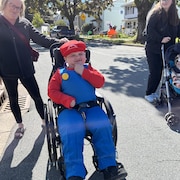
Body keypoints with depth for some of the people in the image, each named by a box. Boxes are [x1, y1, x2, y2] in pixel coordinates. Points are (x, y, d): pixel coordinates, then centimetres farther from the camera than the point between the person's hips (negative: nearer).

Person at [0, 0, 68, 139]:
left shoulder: (25, 24, 0)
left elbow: (40, 38, -3)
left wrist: (57, 42, -19)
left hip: (26, 69, 1)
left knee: (36, 96, 7)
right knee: (13, 99, 14)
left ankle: (44, 121, 27)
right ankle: (20, 125, 34)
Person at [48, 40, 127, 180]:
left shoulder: (88, 69, 18)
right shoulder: (60, 73, 13)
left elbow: (100, 82, 2)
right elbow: (52, 91, 3)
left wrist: (83, 72, -5)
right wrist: (68, 100, -12)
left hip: (91, 107, 2)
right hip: (70, 110, -1)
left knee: (104, 127, -24)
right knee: (71, 133, -31)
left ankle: (109, 167, -13)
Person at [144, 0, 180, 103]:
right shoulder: (155, 13, -7)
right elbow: (150, 29, -16)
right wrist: (161, 39, -23)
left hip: (167, 49, 5)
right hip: (153, 49, -5)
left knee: (160, 72, 7)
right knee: (155, 72, -4)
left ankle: (153, 92, 22)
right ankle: (148, 94, 13)